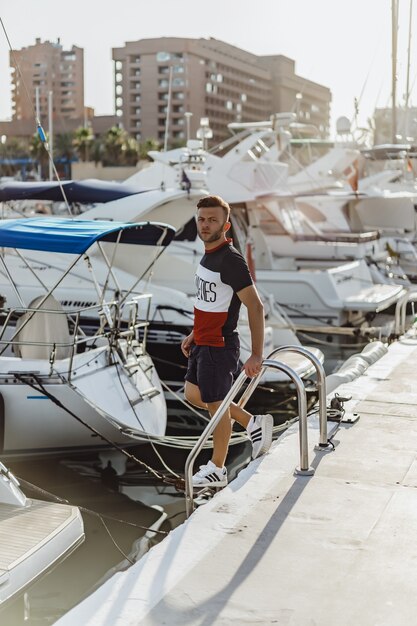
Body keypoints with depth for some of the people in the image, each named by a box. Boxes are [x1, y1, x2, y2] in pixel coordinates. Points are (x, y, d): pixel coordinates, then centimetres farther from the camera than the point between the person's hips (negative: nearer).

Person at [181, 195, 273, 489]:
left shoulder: (231, 260, -21)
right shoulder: (208, 254, 8)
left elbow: (256, 306, -24)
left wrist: (257, 354, -26)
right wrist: (195, 334, 22)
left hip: (219, 346, -10)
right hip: (203, 343, 10)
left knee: (216, 404, 5)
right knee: (193, 394, 20)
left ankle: (217, 470, 23)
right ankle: (252, 422, 31)